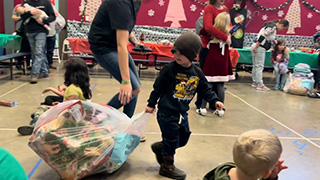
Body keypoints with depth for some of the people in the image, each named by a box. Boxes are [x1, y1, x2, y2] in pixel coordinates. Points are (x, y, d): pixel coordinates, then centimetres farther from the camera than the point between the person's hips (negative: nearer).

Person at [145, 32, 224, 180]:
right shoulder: (169, 69, -14)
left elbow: (205, 89, 10)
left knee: (183, 137, 17)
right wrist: (151, 104, -5)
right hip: (167, 111, -6)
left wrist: (214, 101, -1)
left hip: (182, 112, 6)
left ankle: (159, 147, 38)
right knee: (171, 138, 2)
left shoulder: (197, 73, 0)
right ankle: (167, 166, 22)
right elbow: (158, 87, -9)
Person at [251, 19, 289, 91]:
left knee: (256, 66, 13)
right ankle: (260, 85, 0)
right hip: (259, 48, -10)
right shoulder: (272, 27, -13)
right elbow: (262, 35, -20)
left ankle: (254, 82, 21)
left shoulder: (272, 26, 16)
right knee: (259, 66, -5)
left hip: (257, 47, 10)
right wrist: (256, 46, -21)